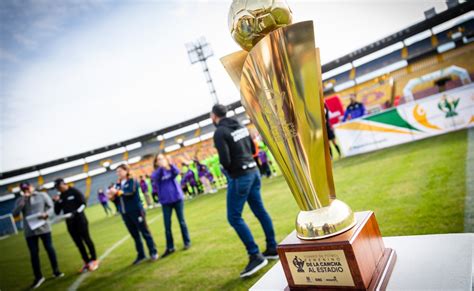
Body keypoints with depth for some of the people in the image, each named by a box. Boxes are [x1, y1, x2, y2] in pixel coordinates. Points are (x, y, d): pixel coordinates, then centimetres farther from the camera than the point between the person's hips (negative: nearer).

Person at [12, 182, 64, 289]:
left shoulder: (42, 195, 3)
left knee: (49, 248, 6)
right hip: (29, 231, 1)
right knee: (34, 253, 3)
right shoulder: (20, 201, 5)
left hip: (43, 227, -1)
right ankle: (38, 277, 15)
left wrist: (46, 214, -19)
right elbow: (15, 214, -7)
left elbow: (51, 207, 2)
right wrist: (22, 201, -17)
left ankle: (56, 271, 21)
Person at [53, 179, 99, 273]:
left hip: (80, 220, -5)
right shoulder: (60, 197, 10)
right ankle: (87, 262, 19)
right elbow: (57, 212, 10)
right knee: (78, 243, 9)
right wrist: (56, 202, -4)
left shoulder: (74, 191, -5)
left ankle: (94, 260, 11)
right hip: (70, 223, 6)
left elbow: (83, 204, -11)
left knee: (86, 239, 1)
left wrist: (75, 213, -23)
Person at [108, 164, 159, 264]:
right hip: (125, 214, 6)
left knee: (145, 232, 2)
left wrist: (117, 192, -24)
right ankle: (141, 255, 21)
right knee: (134, 235, 12)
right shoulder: (118, 184, 12)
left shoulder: (132, 181, -5)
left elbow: (130, 192, -22)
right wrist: (112, 196, -10)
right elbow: (117, 199, 10)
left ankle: (153, 253, 12)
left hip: (136, 211, -6)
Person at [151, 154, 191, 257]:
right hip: (165, 202, 0)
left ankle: (187, 242, 21)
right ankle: (170, 247, 11)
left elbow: (177, 172, -21)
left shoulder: (171, 169, 2)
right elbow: (155, 177, -23)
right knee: (167, 225, 1)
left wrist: (170, 164, -36)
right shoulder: (155, 172, 0)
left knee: (182, 221, 8)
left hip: (177, 198, 0)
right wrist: (161, 167, -37)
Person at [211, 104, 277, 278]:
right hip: (253, 171, 8)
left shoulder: (220, 132, -14)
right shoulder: (241, 126, 9)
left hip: (239, 177, -8)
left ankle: (255, 256, -2)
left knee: (234, 217, -1)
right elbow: (253, 149, 17)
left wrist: (228, 168, 0)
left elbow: (225, 161, -21)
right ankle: (272, 249, 24)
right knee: (259, 210, 15)